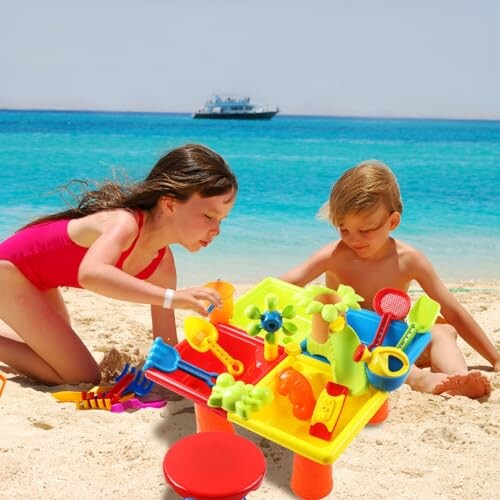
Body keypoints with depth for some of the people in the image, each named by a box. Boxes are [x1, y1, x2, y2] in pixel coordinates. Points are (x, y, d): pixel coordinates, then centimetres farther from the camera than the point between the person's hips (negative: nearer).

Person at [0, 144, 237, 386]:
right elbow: (89, 274, -55)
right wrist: (171, 297, -57)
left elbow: (165, 343, -4)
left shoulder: (163, 264, -10)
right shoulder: (125, 223, -33)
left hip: (36, 278, 8)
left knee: (56, 347, 30)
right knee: (82, 377, -9)